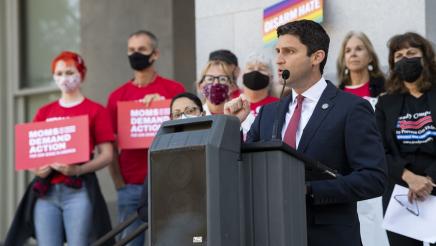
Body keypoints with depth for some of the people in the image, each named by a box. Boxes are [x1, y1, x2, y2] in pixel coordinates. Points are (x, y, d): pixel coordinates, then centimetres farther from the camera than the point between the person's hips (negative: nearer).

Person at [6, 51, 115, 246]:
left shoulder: (96, 111, 3)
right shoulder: (44, 112, 15)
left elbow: (106, 155, -2)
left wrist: (78, 170, -18)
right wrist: (36, 169, -7)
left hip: (79, 190, -4)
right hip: (45, 192, 4)